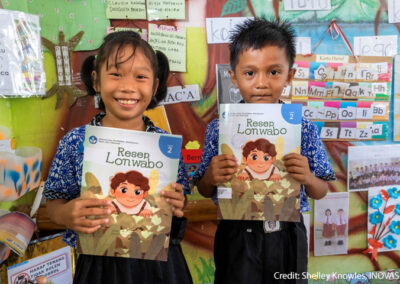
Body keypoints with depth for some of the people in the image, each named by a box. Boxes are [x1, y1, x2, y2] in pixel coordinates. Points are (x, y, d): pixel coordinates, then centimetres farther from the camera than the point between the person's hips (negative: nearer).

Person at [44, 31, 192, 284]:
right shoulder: (75, 142, -8)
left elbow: (180, 199, 5)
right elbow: (55, 203, -1)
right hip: (99, 263, 0)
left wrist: (178, 205, -16)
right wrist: (66, 214, -21)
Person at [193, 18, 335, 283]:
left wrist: (308, 178, -19)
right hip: (236, 237, 0)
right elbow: (205, 191, 2)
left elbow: (321, 192, 2)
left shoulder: (303, 128, -6)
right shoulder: (219, 129, -7)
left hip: (286, 236, 1)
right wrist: (211, 177, -19)